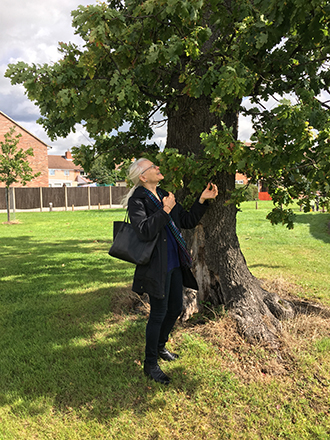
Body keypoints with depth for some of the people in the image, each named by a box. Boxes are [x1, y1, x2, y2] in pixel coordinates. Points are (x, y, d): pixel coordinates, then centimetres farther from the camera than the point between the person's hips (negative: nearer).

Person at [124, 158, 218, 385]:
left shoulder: (165, 195, 11)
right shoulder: (137, 200, -12)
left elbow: (188, 221, 13)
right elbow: (144, 231, -25)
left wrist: (202, 200, 5)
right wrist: (165, 210, -25)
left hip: (174, 263, 8)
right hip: (156, 265, -8)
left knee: (176, 308, 18)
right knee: (159, 313, 0)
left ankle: (160, 347, 41)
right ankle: (150, 364, 18)